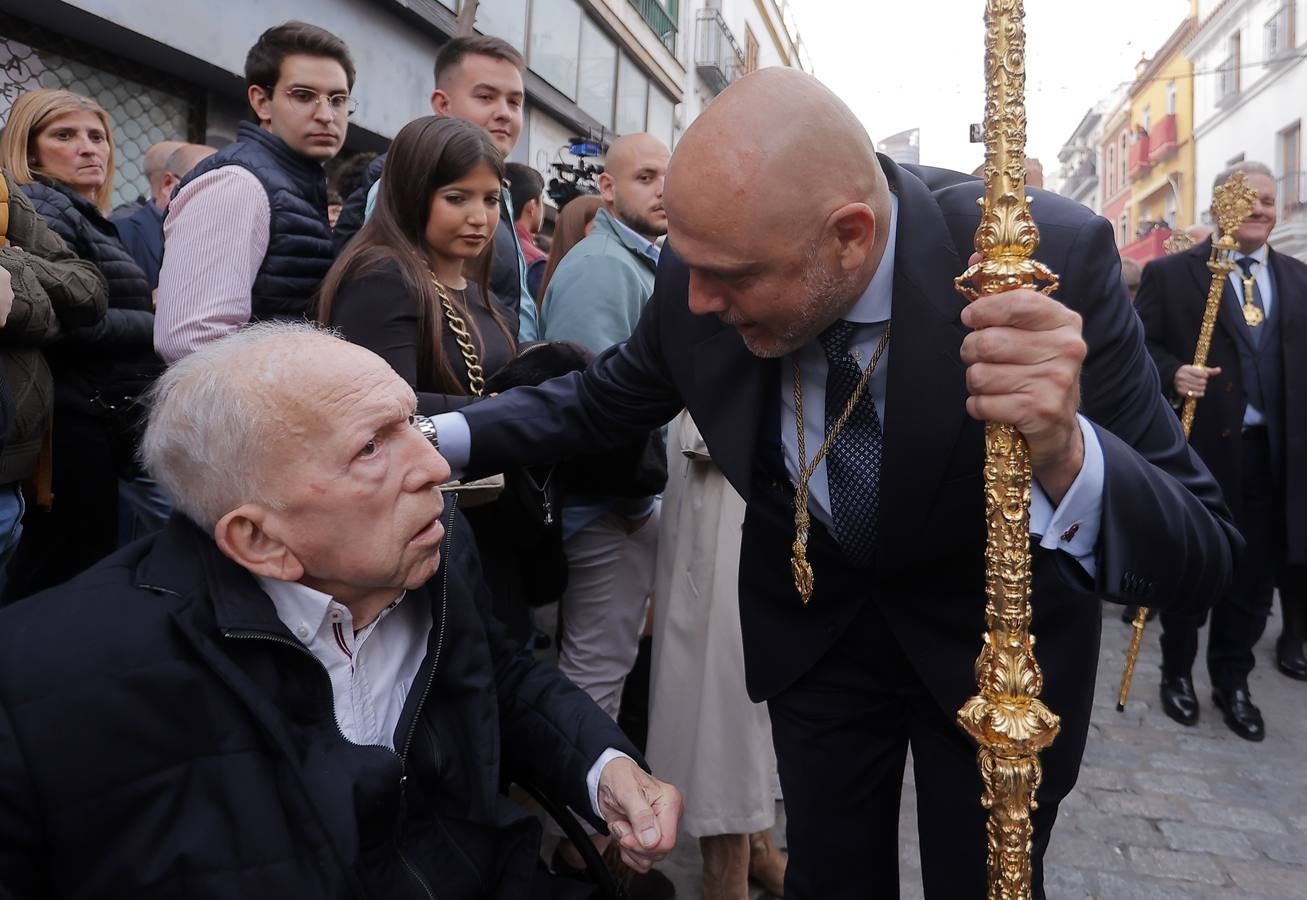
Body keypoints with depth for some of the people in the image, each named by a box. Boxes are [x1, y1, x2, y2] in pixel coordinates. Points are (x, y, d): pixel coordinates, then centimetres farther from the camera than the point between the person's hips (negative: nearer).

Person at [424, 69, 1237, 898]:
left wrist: (1064, 456, -48)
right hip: (816, 619, 2)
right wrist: (443, 435, -16)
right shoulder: (706, 270, -21)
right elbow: (599, 403, -2)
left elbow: (1200, 557, -27)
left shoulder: (1048, 258, -30)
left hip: (990, 627, -2)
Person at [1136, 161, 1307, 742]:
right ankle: (1177, 673, 27)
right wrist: (1173, 373, -23)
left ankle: (1232, 682, 27)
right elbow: (1141, 345, -4)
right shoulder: (1169, 273, -1)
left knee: (1255, 572, 11)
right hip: (1198, 446, -4)